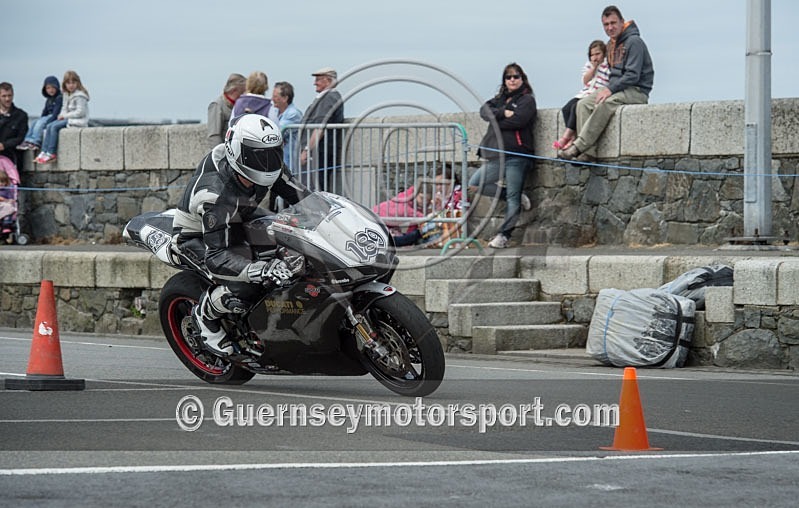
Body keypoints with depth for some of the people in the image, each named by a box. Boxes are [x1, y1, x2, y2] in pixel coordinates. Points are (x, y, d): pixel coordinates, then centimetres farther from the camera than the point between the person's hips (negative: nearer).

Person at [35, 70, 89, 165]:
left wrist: (65, 115, -14)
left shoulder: (79, 96, -14)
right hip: (68, 119, 9)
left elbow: (80, 112, -20)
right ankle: (44, 152, -13)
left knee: (54, 127, -22)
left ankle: (51, 153, -18)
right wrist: (62, 115, -2)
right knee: (49, 126, -8)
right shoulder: (67, 95, 14)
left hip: (78, 121, -9)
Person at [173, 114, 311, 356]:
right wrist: (261, 270, -54)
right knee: (246, 286, -30)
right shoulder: (215, 193, -40)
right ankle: (206, 312, -1)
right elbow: (216, 256, -41)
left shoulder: (259, 162, -19)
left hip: (241, 218, 8)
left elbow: (298, 194, -1)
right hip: (198, 236, -8)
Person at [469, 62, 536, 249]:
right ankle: (517, 197, 9)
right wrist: (503, 113, -12)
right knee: (474, 184, 2)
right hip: (497, 155, 8)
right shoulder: (500, 99, 23)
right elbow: (485, 111, 4)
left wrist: (496, 121, -2)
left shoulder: (527, 100, 3)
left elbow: (518, 120, -14)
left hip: (516, 155, -7)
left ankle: (503, 236, -7)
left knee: (512, 197, -8)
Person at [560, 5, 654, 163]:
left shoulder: (634, 42, -11)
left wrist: (611, 89, -20)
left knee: (605, 104, -34)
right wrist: (608, 88, 4)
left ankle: (578, 146, -36)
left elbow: (633, 76, -18)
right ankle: (588, 152, -23)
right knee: (583, 104, -11)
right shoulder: (612, 44, 17)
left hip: (636, 91, -9)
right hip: (617, 89, 9)